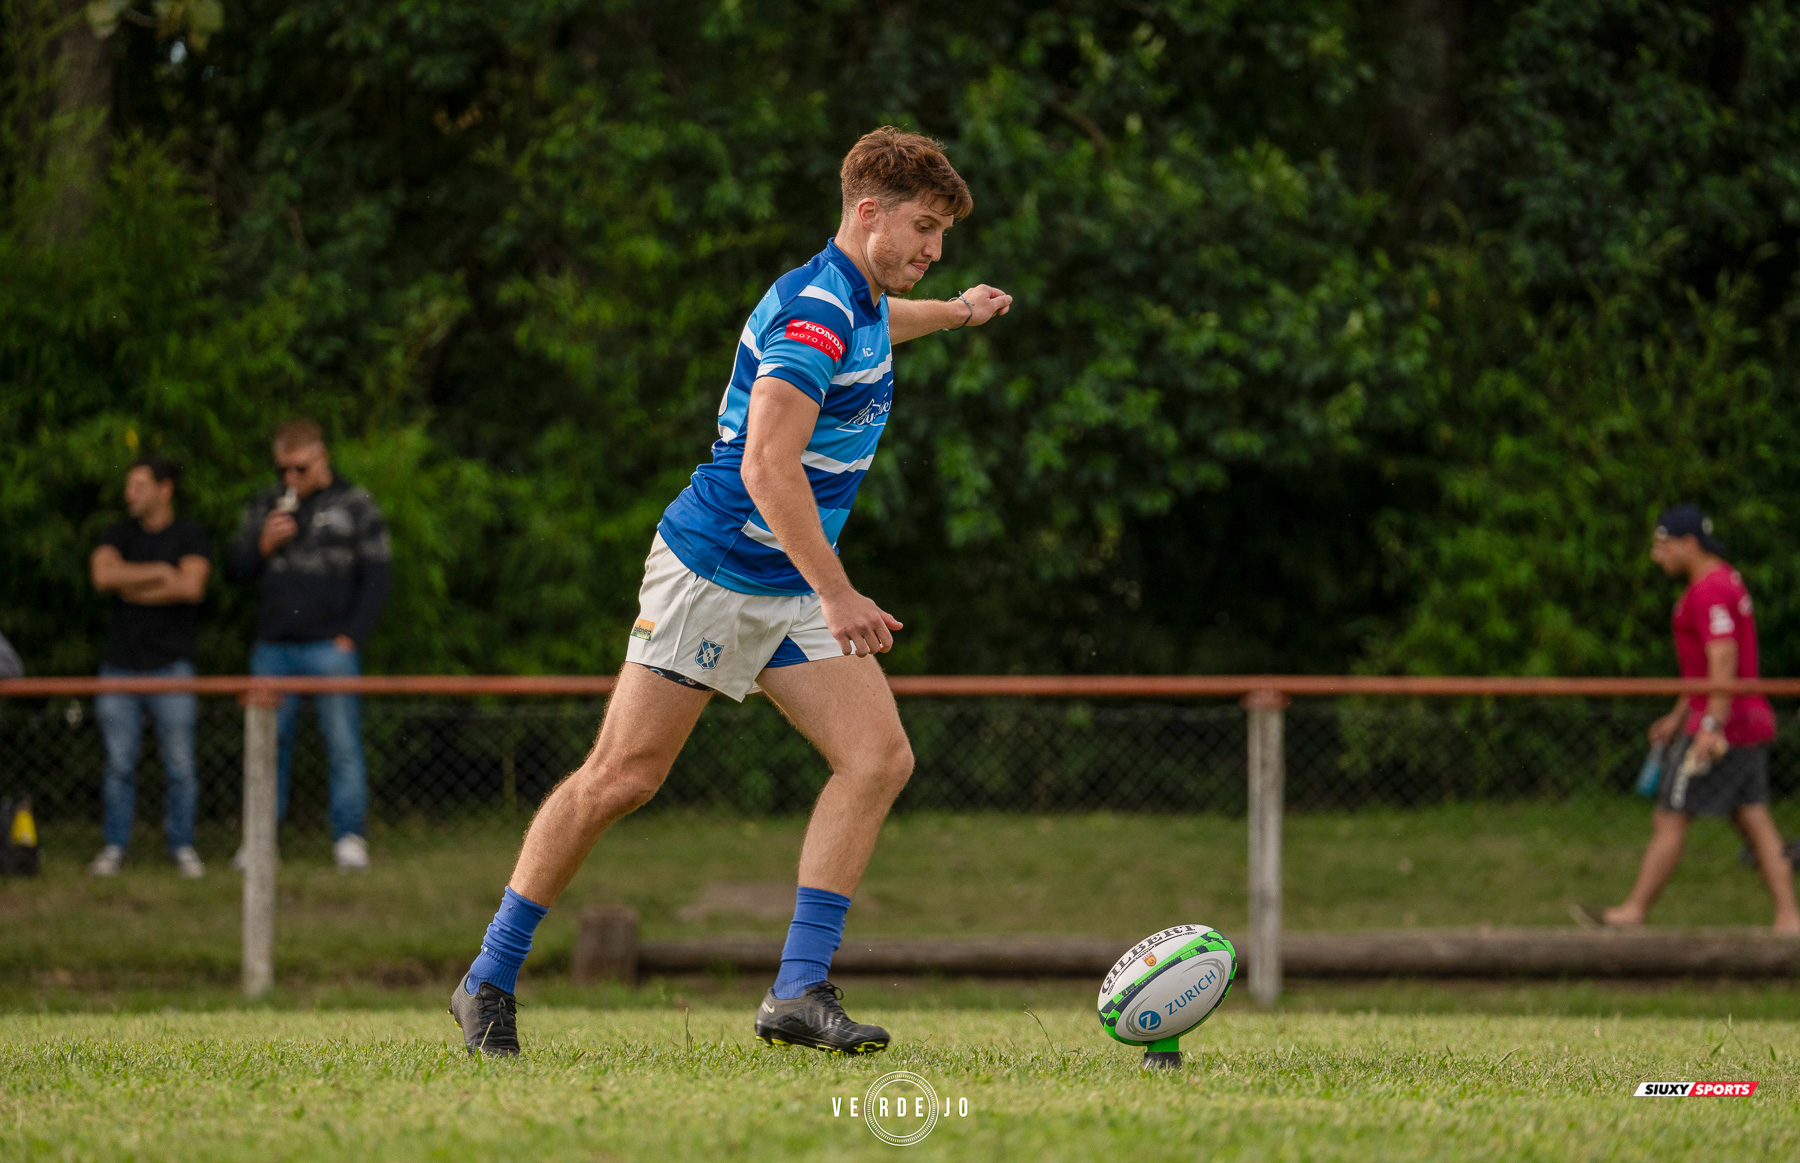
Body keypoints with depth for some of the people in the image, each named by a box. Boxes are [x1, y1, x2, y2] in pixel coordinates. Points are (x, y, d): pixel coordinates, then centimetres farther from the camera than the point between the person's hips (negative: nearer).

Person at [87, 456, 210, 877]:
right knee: (119, 764, 1)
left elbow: (191, 587, -14)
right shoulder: (118, 534, 9)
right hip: (120, 664, 2)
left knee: (180, 764, -3)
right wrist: (159, 573, -9)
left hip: (170, 664, -2)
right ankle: (114, 847, 8)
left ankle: (182, 847, 6)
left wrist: (132, 589, -6)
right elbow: (103, 574, -10)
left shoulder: (189, 535, 2)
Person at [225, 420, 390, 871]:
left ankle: (348, 837, -2)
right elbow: (233, 569, 15)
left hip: (329, 647, -3)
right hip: (272, 649, 3)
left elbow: (375, 578, 3)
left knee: (343, 746, -6)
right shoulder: (264, 505, 15)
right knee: (268, 745, 3)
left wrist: (349, 636, -6)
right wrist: (263, 545, -5)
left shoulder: (355, 507, 6)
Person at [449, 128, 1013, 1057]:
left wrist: (951, 313, 53)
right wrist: (837, 595, -35)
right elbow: (767, 466, -31)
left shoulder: (857, 306, 10)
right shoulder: (814, 311, -20)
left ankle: (799, 990, -13)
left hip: (795, 590, 9)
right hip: (711, 572, -9)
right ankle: (489, 980, 8)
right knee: (621, 778, -5)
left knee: (879, 757, -9)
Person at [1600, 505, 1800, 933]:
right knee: (1755, 821, 7)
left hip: (1721, 725, -10)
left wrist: (1712, 727, -32)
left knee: (1670, 820, -2)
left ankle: (1634, 911, 4)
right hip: (1751, 722, 10)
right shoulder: (1727, 581, 18)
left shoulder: (1710, 592, -15)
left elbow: (1723, 662, -25)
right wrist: (1679, 716, 30)